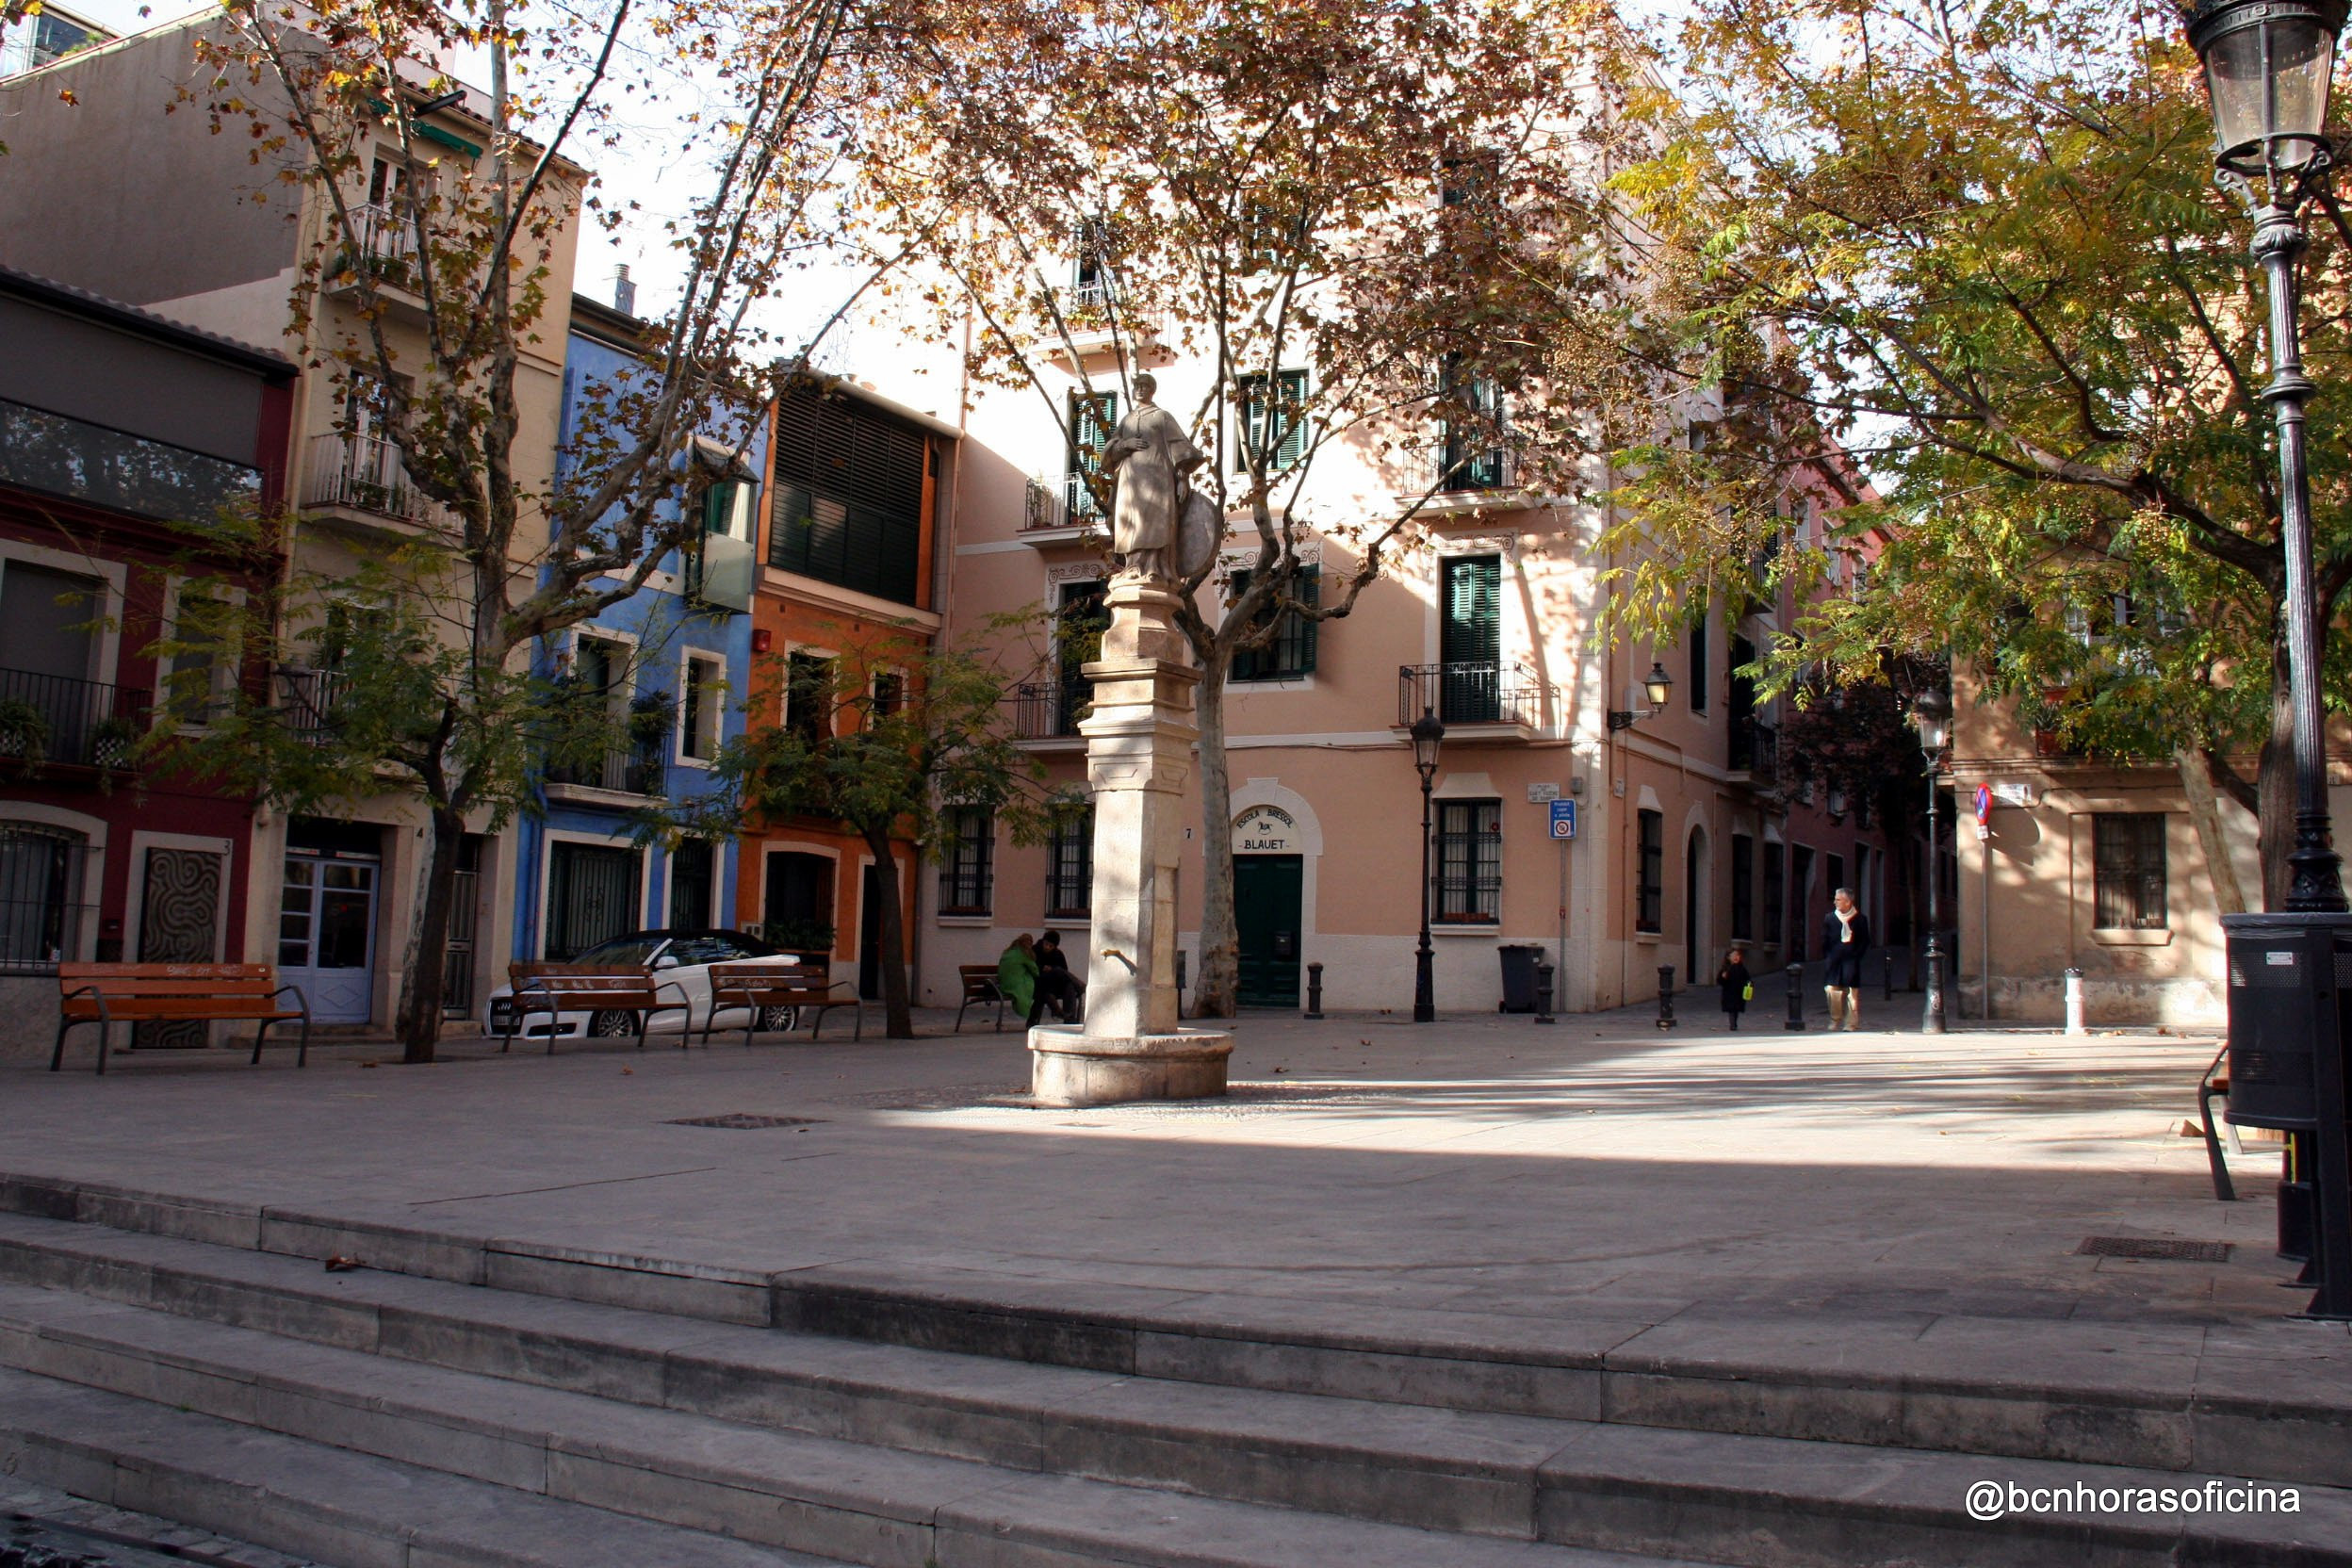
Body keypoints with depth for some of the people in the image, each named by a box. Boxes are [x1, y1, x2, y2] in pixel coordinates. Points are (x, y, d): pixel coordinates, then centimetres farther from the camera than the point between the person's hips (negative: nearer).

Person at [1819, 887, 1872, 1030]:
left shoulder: (1860, 919, 0)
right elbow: (1825, 940, 11)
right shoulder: (1829, 918, 6)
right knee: (1832, 990, -2)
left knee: (1853, 992, -1)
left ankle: (1852, 1024, 7)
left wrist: (1856, 955, -4)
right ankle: (1835, 1021, 13)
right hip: (1834, 962, 2)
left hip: (1851, 960, -2)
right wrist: (1828, 956, 4)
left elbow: (1865, 941, 5)